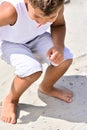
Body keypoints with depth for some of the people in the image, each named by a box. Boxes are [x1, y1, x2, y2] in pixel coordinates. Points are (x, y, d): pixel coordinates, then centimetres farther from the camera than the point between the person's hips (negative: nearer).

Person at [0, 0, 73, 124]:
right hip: (11, 43, -4)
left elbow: (59, 25, -4)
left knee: (65, 58, -14)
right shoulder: (11, 10, -43)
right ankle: (11, 100, 3)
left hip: (36, 37, 5)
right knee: (33, 70, -29)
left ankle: (46, 88, 20)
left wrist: (59, 46, -23)